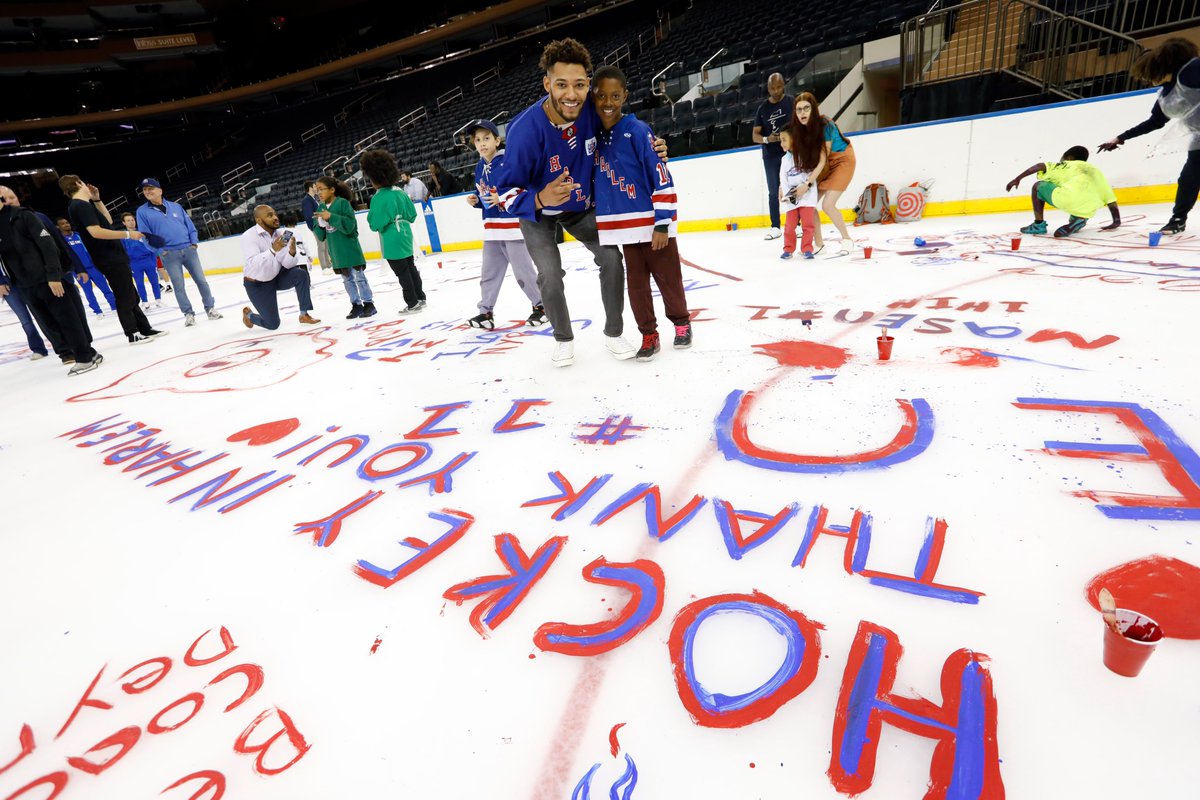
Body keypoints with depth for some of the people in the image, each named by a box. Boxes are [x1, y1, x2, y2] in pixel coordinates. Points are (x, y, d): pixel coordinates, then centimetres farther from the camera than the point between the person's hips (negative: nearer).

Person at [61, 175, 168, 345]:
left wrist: (97, 200, 16)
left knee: (132, 296, 14)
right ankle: (133, 334, 3)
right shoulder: (80, 205, -14)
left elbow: (108, 221, 22)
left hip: (114, 257, 10)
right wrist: (127, 234, -20)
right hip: (110, 260, -10)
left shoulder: (84, 205, 15)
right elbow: (96, 232, -24)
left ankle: (145, 329, 21)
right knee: (125, 298, -4)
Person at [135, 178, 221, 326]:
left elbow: (189, 225, 13)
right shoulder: (142, 211, 4)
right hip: (169, 255, -1)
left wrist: (194, 242, 0)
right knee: (179, 286, -1)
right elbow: (144, 235, 2)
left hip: (189, 249, 2)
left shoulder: (175, 206, 10)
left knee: (201, 280, 2)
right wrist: (159, 250, -8)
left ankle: (210, 308, 13)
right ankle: (188, 314, 7)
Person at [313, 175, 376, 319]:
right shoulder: (320, 208, 7)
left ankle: (368, 303, 11)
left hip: (350, 249, -6)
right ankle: (356, 305, 20)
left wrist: (331, 217, -26)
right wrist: (320, 225, -13)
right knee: (347, 280, 11)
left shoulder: (343, 203, -10)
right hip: (336, 252, 6)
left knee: (359, 277, 2)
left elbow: (349, 225, -20)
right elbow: (321, 236, 7)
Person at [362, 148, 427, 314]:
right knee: (411, 268, 17)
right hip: (405, 237, 8)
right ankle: (420, 297, 26)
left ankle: (413, 303, 7)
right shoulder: (400, 191, 4)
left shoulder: (379, 198, -19)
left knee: (402, 273, 1)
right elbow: (412, 214, 10)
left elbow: (375, 224, -18)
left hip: (392, 243, -8)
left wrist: (371, 215, 0)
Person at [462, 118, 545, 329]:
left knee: (523, 270, -1)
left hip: (513, 224, -7)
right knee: (489, 272, 10)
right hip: (492, 228, 7)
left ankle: (541, 305, 15)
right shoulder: (480, 167, 13)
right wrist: (474, 199, 2)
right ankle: (486, 312, 18)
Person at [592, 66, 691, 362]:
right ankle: (648, 334, 22)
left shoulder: (637, 130, -12)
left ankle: (681, 323, 31)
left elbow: (662, 177, -13)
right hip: (623, 228, 4)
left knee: (668, 279, 8)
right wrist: (596, 226, 17)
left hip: (654, 224, -4)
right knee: (636, 284, 8)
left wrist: (663, 223, -16)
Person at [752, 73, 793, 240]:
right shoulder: (762, 108, 7)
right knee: (773, 192, 4)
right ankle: (775, 227, 10)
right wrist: (767, 139, -15)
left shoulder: (792, 102, 1)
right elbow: (755, 135, 5)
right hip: (770, 155, 2)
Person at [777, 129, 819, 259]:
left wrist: (806, 186, -13)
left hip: (807, 194, -3)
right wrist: (786, 193, -6)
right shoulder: (785, 159, 11)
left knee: (808, 223, -4)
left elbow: (812, 173, -1)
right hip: (790, 197, 3)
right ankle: (788, 249, 12)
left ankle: (807, 249, 4)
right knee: (789, 225, 0)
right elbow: (783, 178, 6)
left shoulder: (806, 154, 1)